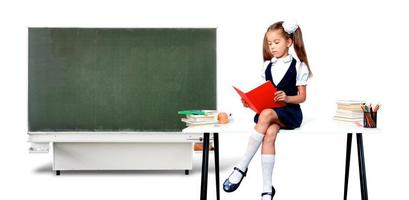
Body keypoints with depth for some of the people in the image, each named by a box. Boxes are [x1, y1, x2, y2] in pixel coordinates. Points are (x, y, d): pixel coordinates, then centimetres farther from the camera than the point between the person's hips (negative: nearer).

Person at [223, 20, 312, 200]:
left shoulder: (298, 66, 5)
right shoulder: (267, 66, 18)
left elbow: (302, 97, 3)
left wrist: (286, 98, -17)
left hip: (290, 112, -3)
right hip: (269, 111, 3)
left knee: (266, 115, -36)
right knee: (269, 134, -32)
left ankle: (241, 168, -30)